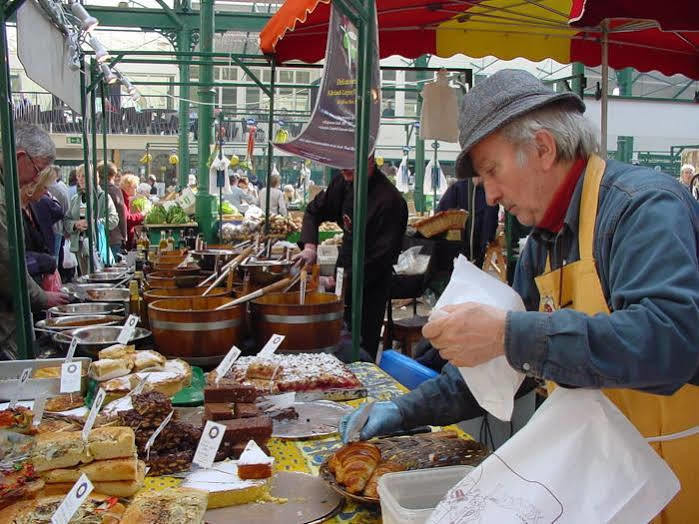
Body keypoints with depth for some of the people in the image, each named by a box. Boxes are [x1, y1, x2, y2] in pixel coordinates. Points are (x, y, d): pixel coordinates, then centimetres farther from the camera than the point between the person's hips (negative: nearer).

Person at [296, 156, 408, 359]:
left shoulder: (390, 200, -23)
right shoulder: (343, 183, -1)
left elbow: (383, 255, -22)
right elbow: (314, 211, 13)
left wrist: (344, 279, -20)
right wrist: (309, 245, -5)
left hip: (371, 283, -7)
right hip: (345, 270, 7)